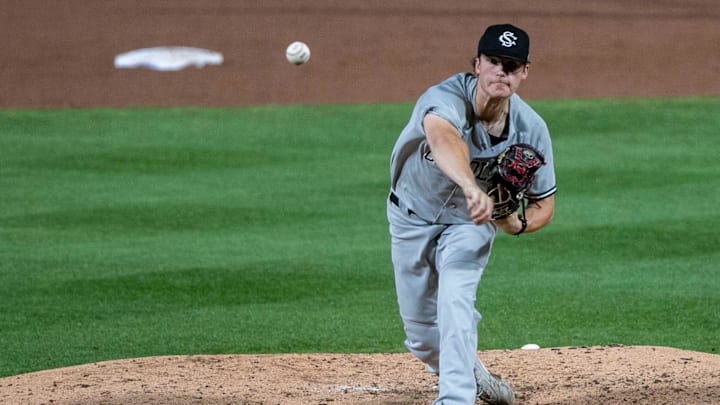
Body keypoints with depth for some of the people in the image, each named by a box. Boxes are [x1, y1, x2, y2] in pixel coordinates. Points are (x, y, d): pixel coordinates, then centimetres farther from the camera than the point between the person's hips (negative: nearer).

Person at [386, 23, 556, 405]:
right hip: (410, 217, 0)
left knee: (456, 302, -27)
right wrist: (471, 187, -82)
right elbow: (442, 136, -62)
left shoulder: (531, 129, -23)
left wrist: (518, 225, -34)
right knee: (421, 336, 10)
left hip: (469, 222, 0)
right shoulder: (447, 99, -36)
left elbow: (544, 203, -10)